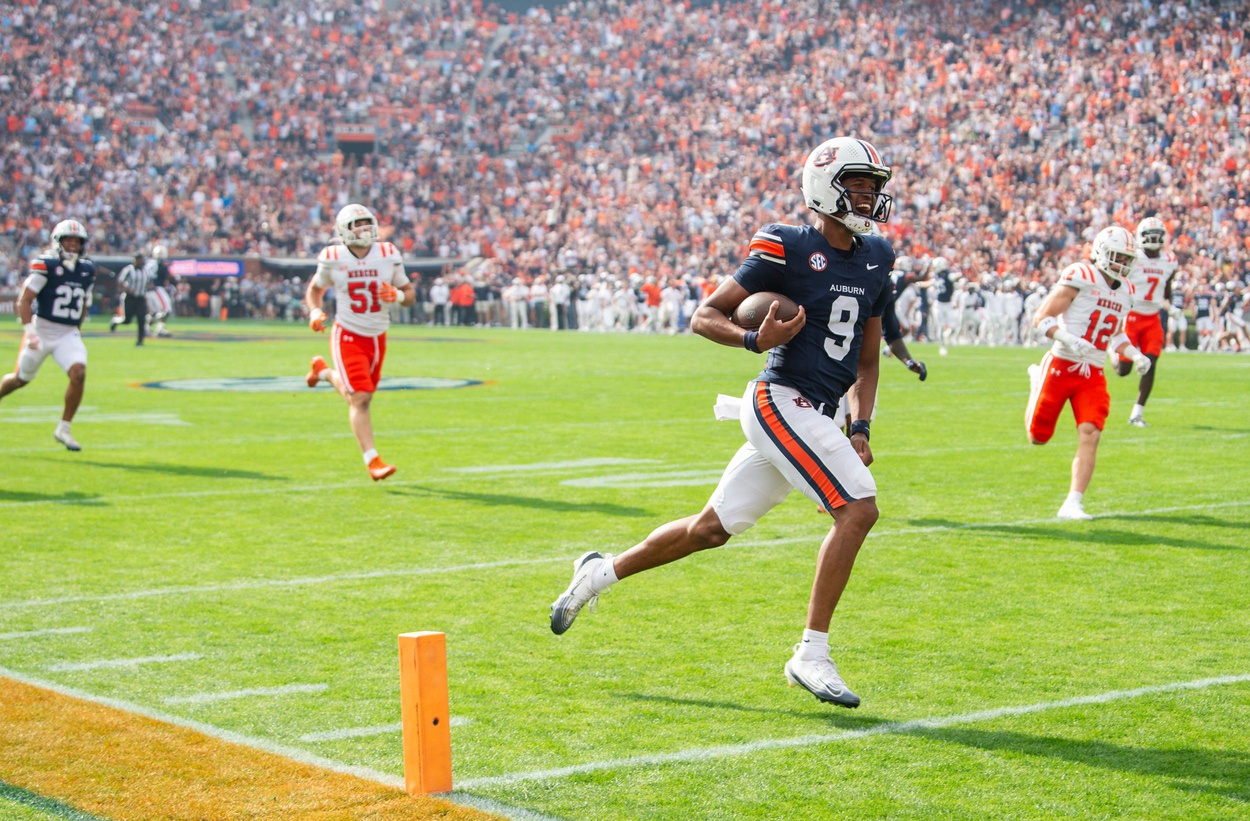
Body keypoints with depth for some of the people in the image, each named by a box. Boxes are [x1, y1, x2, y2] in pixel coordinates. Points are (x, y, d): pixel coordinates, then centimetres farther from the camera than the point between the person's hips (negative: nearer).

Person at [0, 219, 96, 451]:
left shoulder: (87, 270, 4)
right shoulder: (45, 265, -13)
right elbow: (24, 301, -14)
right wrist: (30, 332, -22)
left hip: (68, 335, 3)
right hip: (42, 329, -3)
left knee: (78, 374, -18)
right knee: (21, 378, 12)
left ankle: (63, 429, -6)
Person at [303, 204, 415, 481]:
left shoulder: (388, 256, -5)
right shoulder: (333, 259, -9)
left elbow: (410, 294, 5)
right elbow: (315, 289, 9)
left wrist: (398, 295, -18)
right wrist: (315, 312, -10)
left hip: (378, 338, 4)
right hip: (348, 337, -4)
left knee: (361, 395, 18)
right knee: (359, 399, -15)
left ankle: (324, 371, 46)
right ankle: (372, 460, -12)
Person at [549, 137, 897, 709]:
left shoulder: (875, 260, 12)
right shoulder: (787, 249, -10)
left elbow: (867, 357, 20)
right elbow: (704, 316, -6)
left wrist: (861, 428, 9)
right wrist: (755, 339, -24)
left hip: (812, 417, 8)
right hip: (781, 400, -8)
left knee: (711, 529, 14)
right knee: (858, 509, -19)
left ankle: (602, 572, 32)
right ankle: (811, 655, -12)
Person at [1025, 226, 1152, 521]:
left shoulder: (1125, 291, 10)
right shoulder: (1080, 277, -12)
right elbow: (1042, 318, -14)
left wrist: (1135, 355, 8)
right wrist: (1069, 339, -30)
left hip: (1093, 375, 5)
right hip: (1061, 366, -5)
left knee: (1090, 435, -13)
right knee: (1038, 436, 8)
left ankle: (1073, 503, -8)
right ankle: (1036, 383, 39)